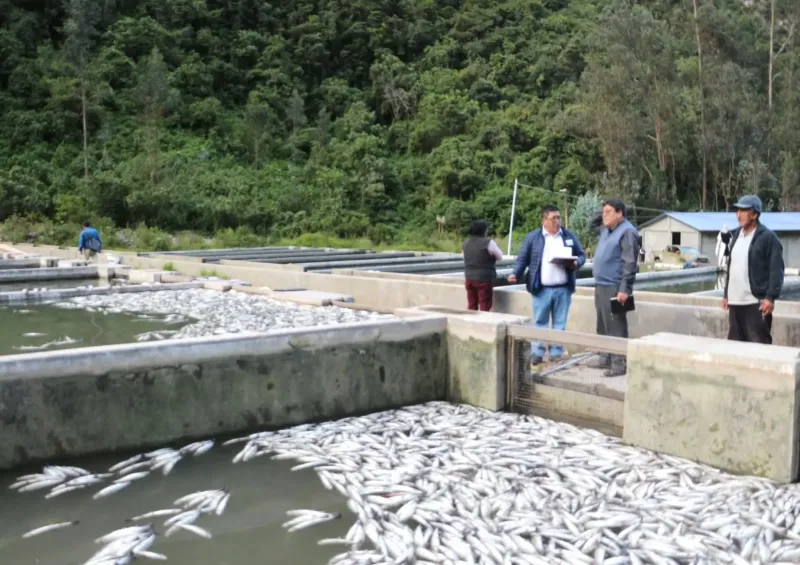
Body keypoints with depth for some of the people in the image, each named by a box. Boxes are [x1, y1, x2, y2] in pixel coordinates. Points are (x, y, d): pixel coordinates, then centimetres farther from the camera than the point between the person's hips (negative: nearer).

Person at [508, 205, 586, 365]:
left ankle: (557, 353, 16)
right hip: (542, 289, -2)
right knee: (540, 322, 4)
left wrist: (575, 264, -11)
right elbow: (523, 258, 2)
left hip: (563, 289, 2)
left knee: (560, 323, 8)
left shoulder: (569, 236, 8)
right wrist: (516, 274, -13)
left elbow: (581, 255, 11)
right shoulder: (532, 237, 1)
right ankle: (537, 353, 10)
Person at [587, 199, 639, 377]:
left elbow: (630, 264, -18)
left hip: (614, 288, -9)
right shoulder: (606, 230, 14)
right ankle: (605, 358, 24)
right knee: (603, 326, 15)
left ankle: (619, 363, -2)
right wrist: (600, 219, 16)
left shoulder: (627, 232, -13)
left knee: (616, 327, -6)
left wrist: (624, 289, -23)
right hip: (601, 285, 9)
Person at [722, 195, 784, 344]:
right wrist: (726, 294, 17)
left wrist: (770, 297, -18)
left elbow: (776, 270, -11)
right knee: (735, 343, 12)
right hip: (735, 301, 7)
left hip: (756, 302, -7)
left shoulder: (768, 237, -7)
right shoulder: (736, 235, 15)